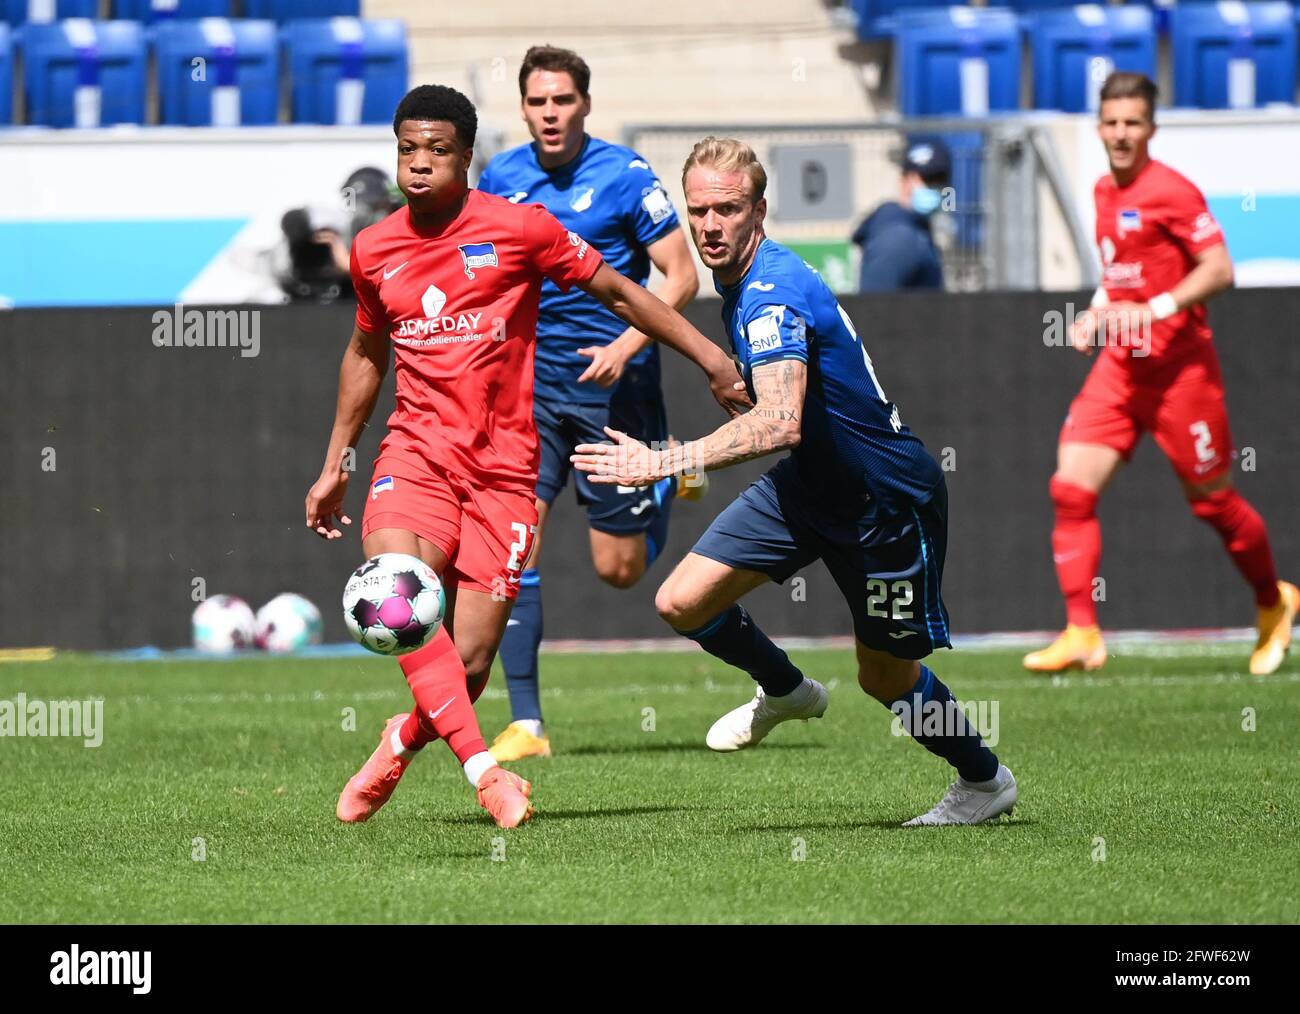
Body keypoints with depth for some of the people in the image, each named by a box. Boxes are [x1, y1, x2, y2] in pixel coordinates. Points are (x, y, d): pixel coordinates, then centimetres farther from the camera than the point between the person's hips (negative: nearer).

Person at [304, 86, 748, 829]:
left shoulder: (519, 228, -2)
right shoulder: (374, 251, 9)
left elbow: (618, 292, 7)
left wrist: (709, 356, 3)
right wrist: (336, 464, 26)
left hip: (502, 467, -2)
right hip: (418, 452, 2)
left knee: (468, 667, -8)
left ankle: (403, 742, 26)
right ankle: (484, 770, -28)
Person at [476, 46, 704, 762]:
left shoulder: (625, 176, -10)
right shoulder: (501, 178, 3)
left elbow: (681, 277, -9)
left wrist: (627, 345, -22)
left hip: (613, 383, -3)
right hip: (531, 381, 3)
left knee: (619, 569, 4)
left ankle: (669, 477, 37)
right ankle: (526, 725, -10)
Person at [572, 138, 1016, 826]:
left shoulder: (774, 293, -30)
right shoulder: (741, 284, 0)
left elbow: (779, 423, -45)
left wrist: (666, 462, -47)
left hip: (889, 498, -8)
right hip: (807, 486, 8)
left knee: (886, 677, 6)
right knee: (682, 603, -3)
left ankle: (984, 780, 33)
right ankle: (785, 691, 26)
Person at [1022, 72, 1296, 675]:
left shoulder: (1170, 191, -12)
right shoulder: (1105, 193, 12)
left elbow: (1220, 269, -17)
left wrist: (1155, 309, -26)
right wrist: (1099, 311, 11)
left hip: (1178, 368, -7)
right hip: (1118, 365, 7)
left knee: (1211, 500, 5)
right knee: (1071, 489, -9)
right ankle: (1082, 635, -9)